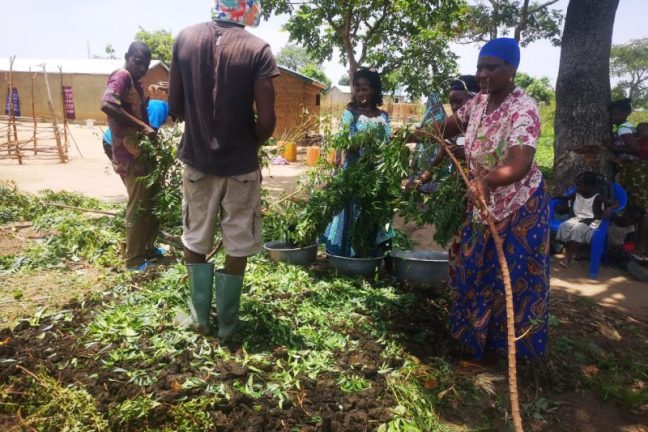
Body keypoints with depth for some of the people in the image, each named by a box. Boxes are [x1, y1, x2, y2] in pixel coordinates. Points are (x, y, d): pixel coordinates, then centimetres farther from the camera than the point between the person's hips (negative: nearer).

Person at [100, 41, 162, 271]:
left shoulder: (134, 82, 17)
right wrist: (142, 126, -30)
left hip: (141, 152, 10)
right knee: (139, 207, -2)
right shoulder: (122, 76, -12)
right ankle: (134, 259, 11)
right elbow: (107, 105, -30)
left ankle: (147, 248, 32)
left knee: (152, 202, 18)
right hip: (131, 156, -10)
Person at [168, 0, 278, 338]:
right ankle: (227, 323, 22)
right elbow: (266, 122, -16)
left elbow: (175, 106, 2)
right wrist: (251, 143, 5)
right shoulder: (257, 49, -12)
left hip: (197, 159, 3)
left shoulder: (185, 38, -1)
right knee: (237, 246, 11)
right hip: (240, 164, -3)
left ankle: (200, 317, 26)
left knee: (195, 241, 18)